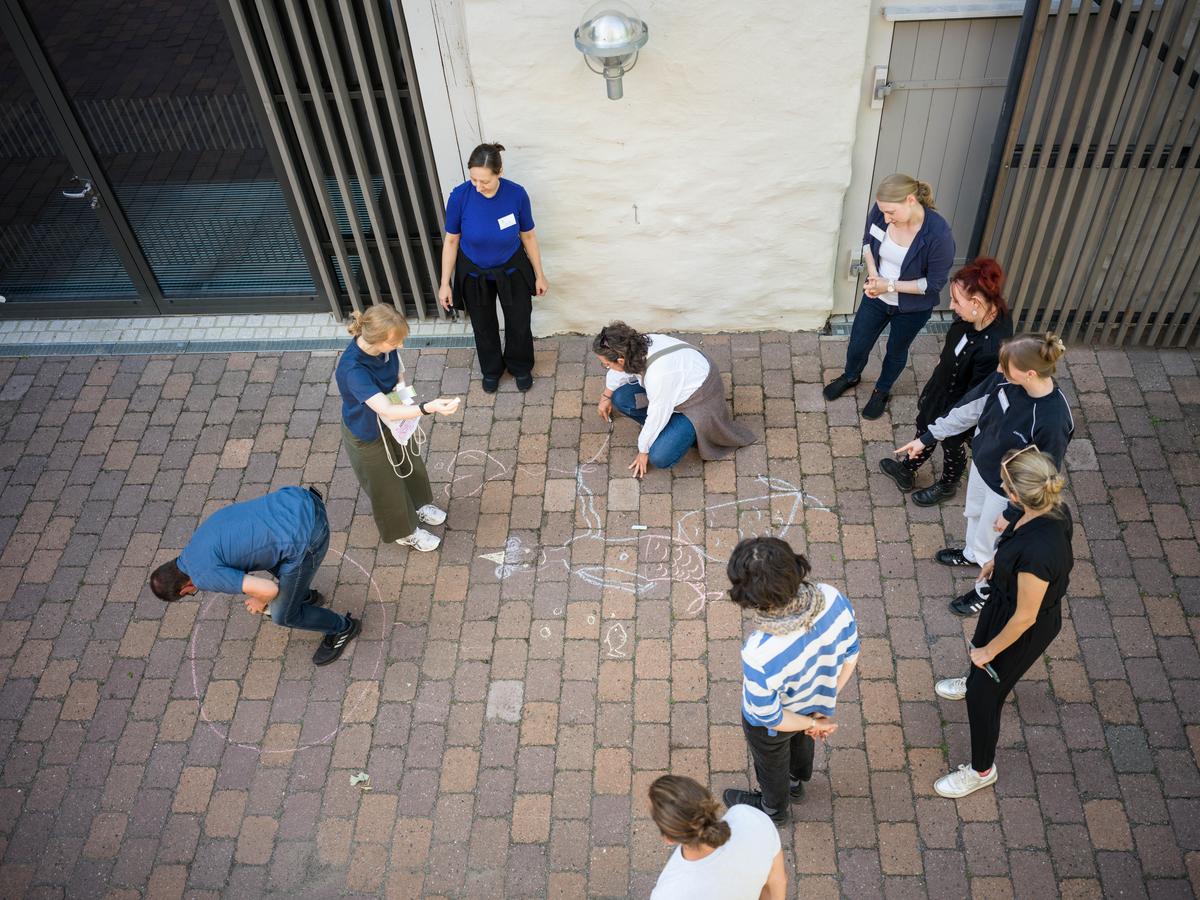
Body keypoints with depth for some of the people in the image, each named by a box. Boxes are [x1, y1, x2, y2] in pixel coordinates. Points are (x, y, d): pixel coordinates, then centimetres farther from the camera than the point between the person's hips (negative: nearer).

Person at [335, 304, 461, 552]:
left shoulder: (384, 346, -22)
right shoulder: (353, 370, -43)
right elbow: (386, 410, -48)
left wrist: (402, 388, -18)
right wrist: (429, 407, -60)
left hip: (394, 420, 7)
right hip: (368, 434, -6)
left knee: (410, 464, 30)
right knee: (387, 484, 19)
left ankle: (416, 506, 61)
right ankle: (404, 531, 46)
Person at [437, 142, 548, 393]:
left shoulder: (517, 194, -24)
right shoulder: (459, 196, -25)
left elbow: (528, 236, -8)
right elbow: (451, 241, -12)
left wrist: (539, 275, 0)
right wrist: (445, 283, -8)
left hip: (511, 271, 0)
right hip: (474, 274, 0)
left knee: (519, 323, 17)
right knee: (484, 326, 20)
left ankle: (520, 367, 47)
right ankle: (491, 370, 49)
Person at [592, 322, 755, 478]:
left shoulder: (658, 375, -40)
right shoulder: (636, 348, -18)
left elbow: (656, 417, -25)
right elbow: (620, 371, 7)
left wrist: (644, 451, -8)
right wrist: (606, 397, 24)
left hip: (699, 399, -7)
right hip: (680, 383, 7)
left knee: (660, 458, -18)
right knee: (620, 399, -7)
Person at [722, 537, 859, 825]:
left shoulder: (759, 656, -47)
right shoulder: (833, 599, -34)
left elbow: (770, 717, -27)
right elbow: (850, 655, -14)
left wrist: (812, 723, -9)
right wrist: (825, 705, -2)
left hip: (777, 723, -4)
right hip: (817, 701, 5)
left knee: (772, 763, 31)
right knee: (802, 740, 39)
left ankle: (773, 808, 64)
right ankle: (795, 783, 71)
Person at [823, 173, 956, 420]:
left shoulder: (938, 234, -35)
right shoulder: (880, 211, -22)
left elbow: (935, 283, -24)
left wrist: (890, 285, -27)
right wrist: (872, 273, -16)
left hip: (912, 307, -3)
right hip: (876, 297, 3)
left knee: (896, 351, 22)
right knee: (858, 344, 21)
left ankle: (882, 391, 51)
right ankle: (850, 376, 54)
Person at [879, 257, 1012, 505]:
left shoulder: (993, 349, -42)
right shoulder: (978, 316, -20)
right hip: (941, 387, 6)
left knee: (952, 447, 24)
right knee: (924, 427, 29)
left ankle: (947, 486, 56)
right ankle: (907, 471, 57)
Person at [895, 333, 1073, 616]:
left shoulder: (1053, 420, -39)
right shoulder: (1006, 380, -21)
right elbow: (969, 407, -5)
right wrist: (927, 438, 2)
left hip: (1007, 490, -6)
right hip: (981, 463, 6)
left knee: (990, 542, 20)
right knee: (974, 512, 34)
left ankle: (986, 588, 51)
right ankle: (972, 553, 66)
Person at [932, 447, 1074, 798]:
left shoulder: (1037, 551, -44)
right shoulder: (1051, 507, -22)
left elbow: (1025, 617, -30)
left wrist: (991, 650, -14)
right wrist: (1000, 559, 14)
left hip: (1025, 630, -8)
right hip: (1003, 599, 8)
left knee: (983, 695, 13)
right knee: (980, 642, 37)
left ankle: (981, 770, 40)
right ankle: (976, 680, 73)